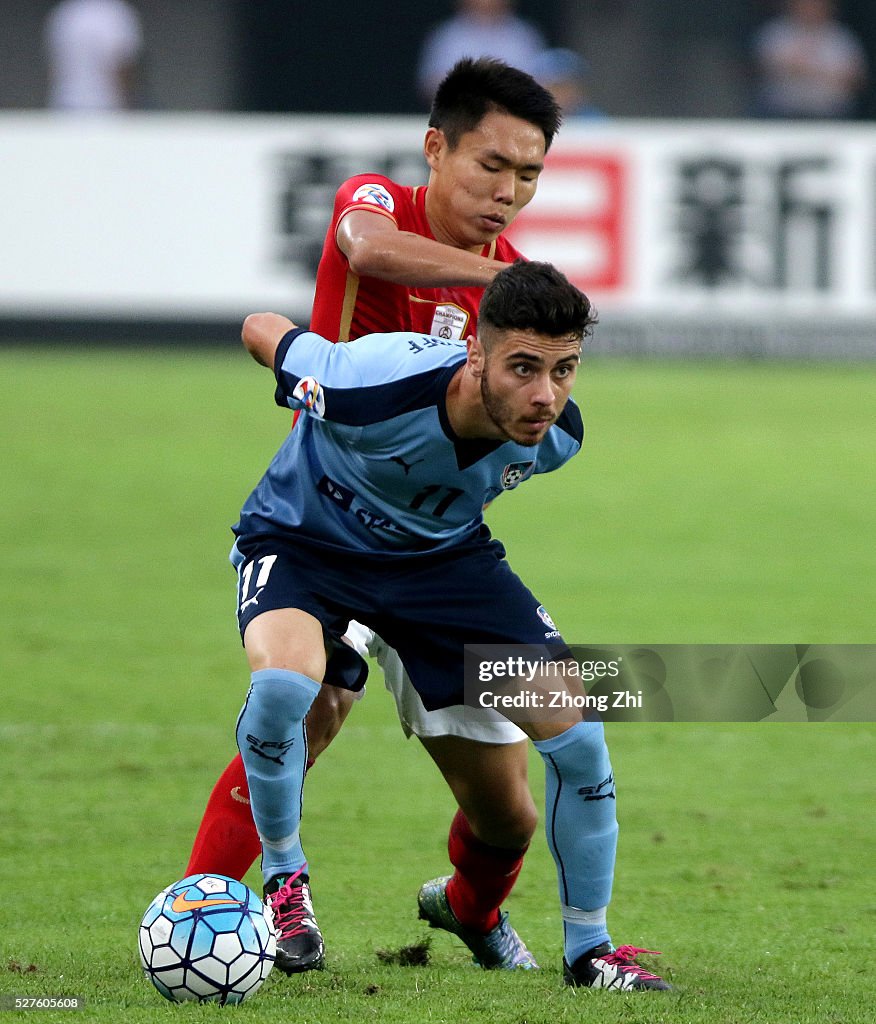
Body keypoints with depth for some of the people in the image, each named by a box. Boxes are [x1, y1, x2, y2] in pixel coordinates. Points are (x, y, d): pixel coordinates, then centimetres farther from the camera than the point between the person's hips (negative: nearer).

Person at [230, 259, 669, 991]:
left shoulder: (557, 434, -22)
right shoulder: (373, 388, -39)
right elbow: (262, 329, -17)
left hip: (441, 553, 4)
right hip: (303, 538, -4)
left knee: (576, 733, -7)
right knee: (283, 681, -36)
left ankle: (587, 949, 13)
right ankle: (282, 874, -7)